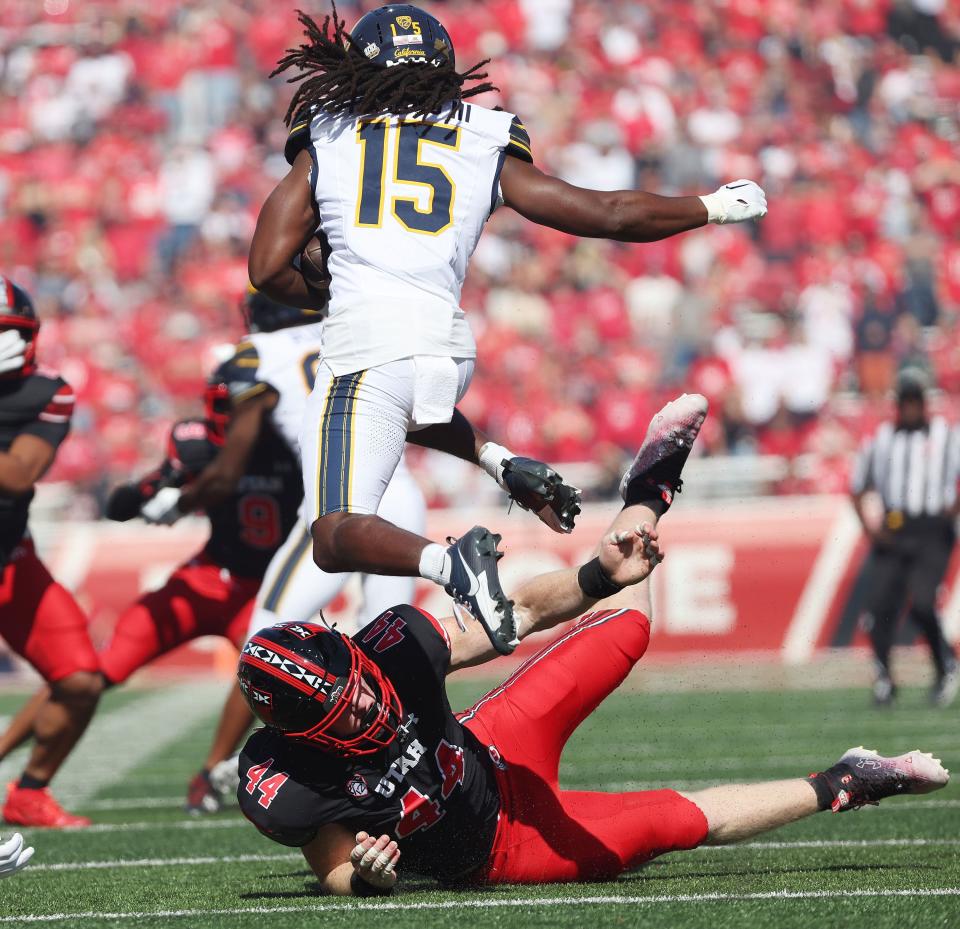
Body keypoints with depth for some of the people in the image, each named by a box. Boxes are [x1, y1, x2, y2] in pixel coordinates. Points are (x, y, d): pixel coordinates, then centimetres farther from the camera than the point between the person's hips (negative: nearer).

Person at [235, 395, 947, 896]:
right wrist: (366, 875, -42)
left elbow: (523, 613, -15)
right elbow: (336, 875, -19)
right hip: (491, 854, -3)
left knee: (624, 624, 4)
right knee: (682, 821, -2)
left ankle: (647, 497, 37)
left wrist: (602, 577, -30)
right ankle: (836, 788, 25)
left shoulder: (393, 646, -27)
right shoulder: (282, 786, -35)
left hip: (499, 760, 3)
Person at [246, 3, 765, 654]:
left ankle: (452, 563, -35)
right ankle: (498, 459, 14)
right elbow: (612, 215, 17)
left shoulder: (325, 142, 12)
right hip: (449, 349, 4)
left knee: (337, 540, -7)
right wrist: (714, 207, 31)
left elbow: (270, 270, 6)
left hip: (368, 346, -4)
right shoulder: (485, 147, 15)